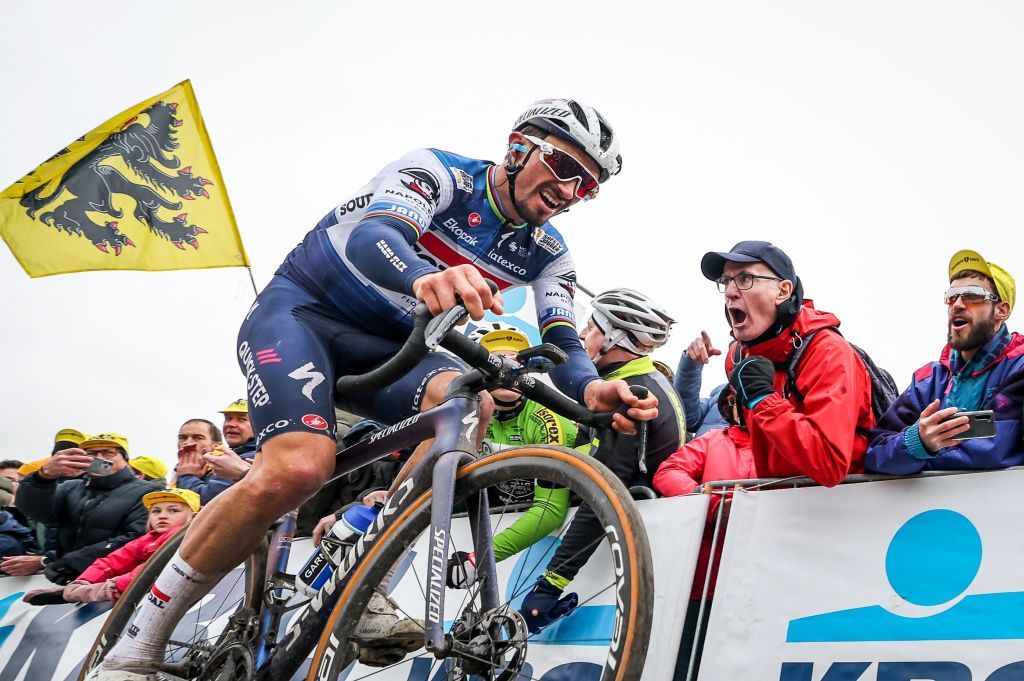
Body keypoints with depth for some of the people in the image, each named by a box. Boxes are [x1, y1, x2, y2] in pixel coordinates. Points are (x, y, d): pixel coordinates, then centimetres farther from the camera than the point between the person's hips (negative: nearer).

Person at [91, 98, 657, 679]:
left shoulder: (548, 254, 1)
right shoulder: (439, 171, -15)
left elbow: (562, 340, -13)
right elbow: (372, 236, -34)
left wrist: (590, 387, -38)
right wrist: (426, 278, -58)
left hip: (384, 345, 5)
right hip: (300, 310, -5)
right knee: (299, 468, -31)